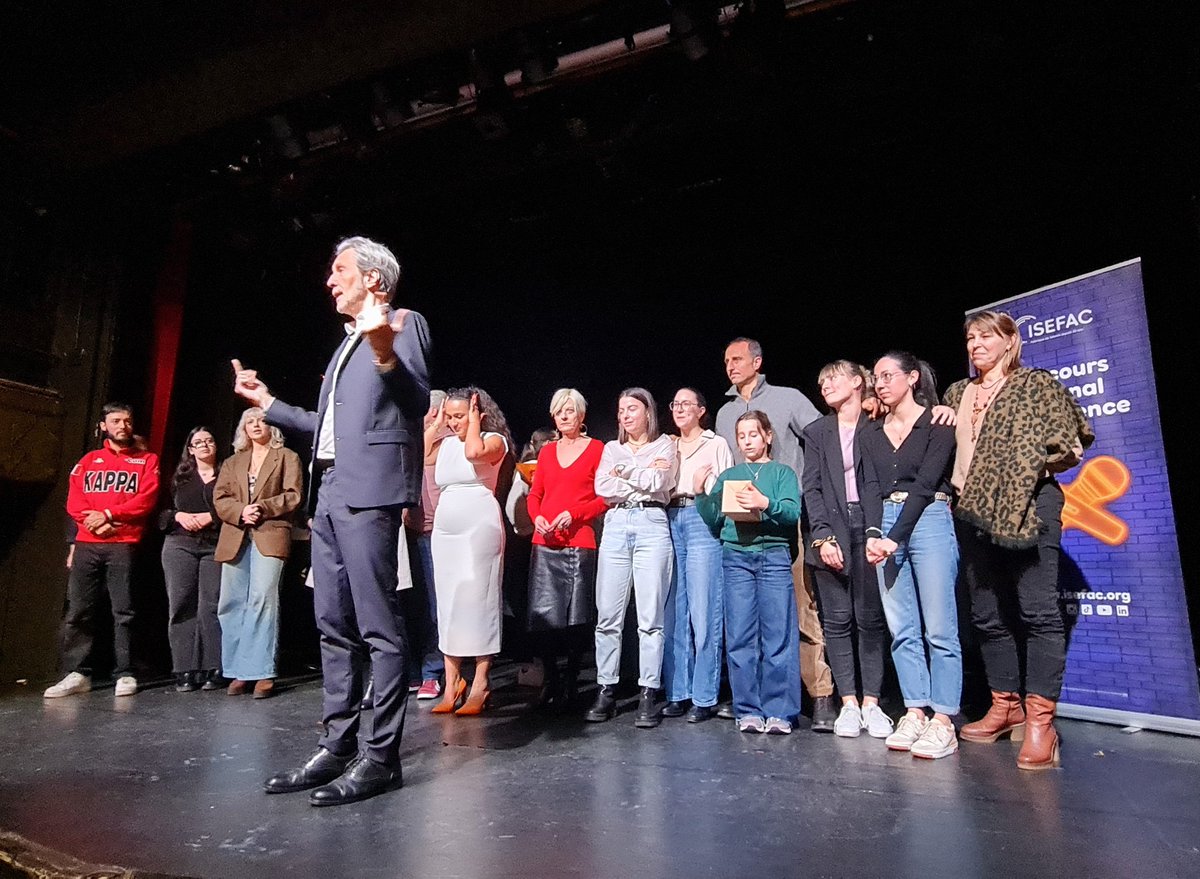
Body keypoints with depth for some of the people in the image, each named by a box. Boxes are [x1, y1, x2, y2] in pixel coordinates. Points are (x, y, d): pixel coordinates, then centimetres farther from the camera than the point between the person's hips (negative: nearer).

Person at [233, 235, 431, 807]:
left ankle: (381, 756, 1)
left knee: (378, 626, -7)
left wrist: (386, 354, -29)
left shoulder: (404, 324, 1)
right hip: (329, 491, 10)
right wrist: (267, 403, 32)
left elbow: (417, 402, -13)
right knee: (334, 627, 11)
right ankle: (336, 747, 20)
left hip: (369, 490, -10)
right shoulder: (348, 341, 25)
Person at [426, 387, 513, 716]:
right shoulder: (447, 443, 17)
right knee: (447, 603, 5)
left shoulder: (494, 439, 0)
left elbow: (474, 452, -22)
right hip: (445, 530, 6)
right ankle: (452, 683, 12)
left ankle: (480, 685, 1)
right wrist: (435, 425, 10)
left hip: (479, 529, -6)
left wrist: (474, 421, -7)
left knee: (477, 601, -5)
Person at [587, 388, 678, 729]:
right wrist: (643, 477, -3)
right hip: (615, 525, 3)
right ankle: (606, 691, 10)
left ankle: (649, 695, 3)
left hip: (652, 525, -3)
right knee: (608, 615, 1)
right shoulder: (611, 448, 19)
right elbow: (602, 488, 3)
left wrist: (624, 470, 2)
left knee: (650, 617, -4)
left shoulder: (664, 445, 11)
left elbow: (658, 482, -7)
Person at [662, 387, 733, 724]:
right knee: (673, 613, 4)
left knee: (703, 613, -5)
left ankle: (705, 698, 2)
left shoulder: (716, 444, 9)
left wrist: (706, 485, -15)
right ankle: (677, 692, 13)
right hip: (670, 523, 4)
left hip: (703, 522, -4)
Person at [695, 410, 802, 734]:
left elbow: (793, 512, -5)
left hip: (774, 555, -2)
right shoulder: (728, 476, 20)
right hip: (736, 557, 2)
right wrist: (699, 493, -1)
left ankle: (779, 712, 3)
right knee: (740, 637, 1)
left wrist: (766, 503, -22)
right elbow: (714, 519, 13)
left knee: (778, 636, -4)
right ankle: (748, 711, 8)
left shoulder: (782, 473, 12)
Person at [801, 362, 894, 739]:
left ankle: (871, 703, 10)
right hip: (831, 531, 2)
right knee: (838, 620, 2)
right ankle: (848, 704, 9)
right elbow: (811, 488, 4)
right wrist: (822, 537, -7)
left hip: (870, 528, -1)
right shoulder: (816, 432, 12)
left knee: (871, 619, 1)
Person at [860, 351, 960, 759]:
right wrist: (873, 534, -12)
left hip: (929, 520, -5)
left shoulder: (937, 423, 0)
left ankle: (942, 722, -1)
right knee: (902, 630, 5)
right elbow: (871, 486, 4)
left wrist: (894, 538, -15)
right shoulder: (871, 433, 15)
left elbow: (925, 482, -9)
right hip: (885, 524, 5)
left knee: (939, 629, -5)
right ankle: (914, 714, 11)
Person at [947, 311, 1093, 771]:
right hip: (973, 510, 5)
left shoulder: (1037, 384, 4)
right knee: (988, 615, 8)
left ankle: (1040, 720, -8)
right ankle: (1006, 707, 19)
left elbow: (1073, 440, 2)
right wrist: (958, 484, 5)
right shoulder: (957, 393, 18)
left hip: (1027, 506, -5)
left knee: (1037, 610, -11)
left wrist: (1034, 466, -1)